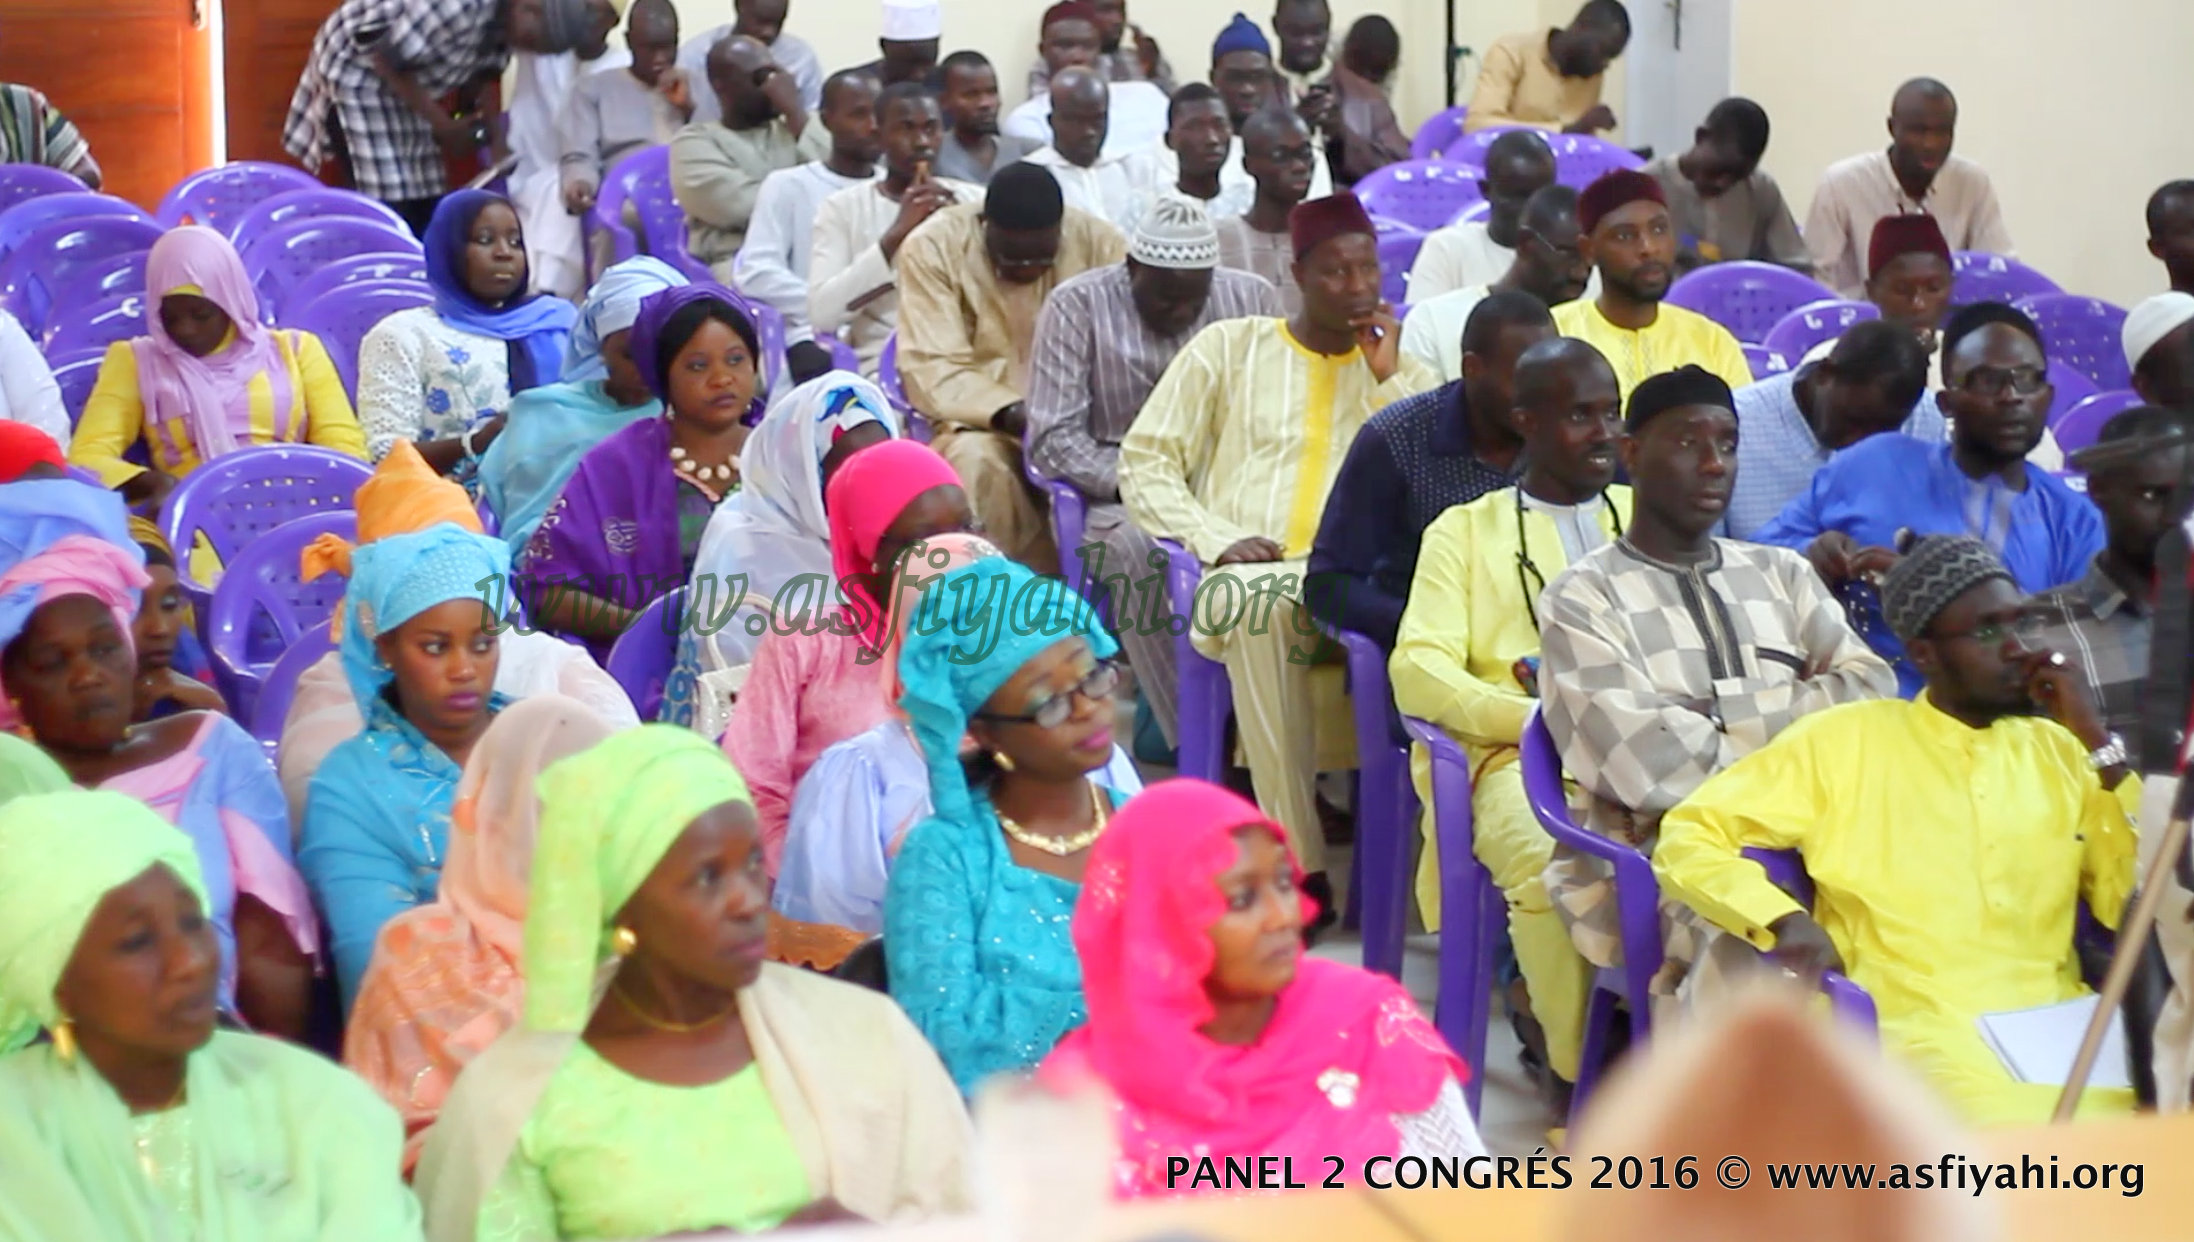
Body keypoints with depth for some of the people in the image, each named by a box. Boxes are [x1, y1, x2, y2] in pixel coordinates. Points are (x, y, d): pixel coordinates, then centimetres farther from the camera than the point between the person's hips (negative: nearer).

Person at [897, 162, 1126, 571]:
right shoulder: (933, 249, -9)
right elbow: (932, 371, -15)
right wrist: (1011, 414, -30)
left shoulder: (1099, 244, -3)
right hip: (976, 419, -1)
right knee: (976, 460, -35)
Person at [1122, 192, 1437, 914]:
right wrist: (1219, 540, -6)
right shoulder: (1229, 347, 18)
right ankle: (1302, 865, -38)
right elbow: (1145, 462, 9)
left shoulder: (1407, 373, 23)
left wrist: (1388, 378, 3)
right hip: (1243, 577, 0)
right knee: (1259, 606, -38)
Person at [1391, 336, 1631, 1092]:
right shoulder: (1466, 531, 18)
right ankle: (1582, 1061, -17)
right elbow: (1417, 669, 3)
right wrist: (1538, 716, -14)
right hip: (1518, 753, -2)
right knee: (1552, 858, -35)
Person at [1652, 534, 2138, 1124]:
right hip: (1925, 1030, -4)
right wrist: (1786, 920, -13)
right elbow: (1687, 838, 4)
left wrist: (2100, 742, 5)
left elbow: (2138, 909, 9)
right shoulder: (1844, 742, 7)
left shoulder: (2057, 750, 18)